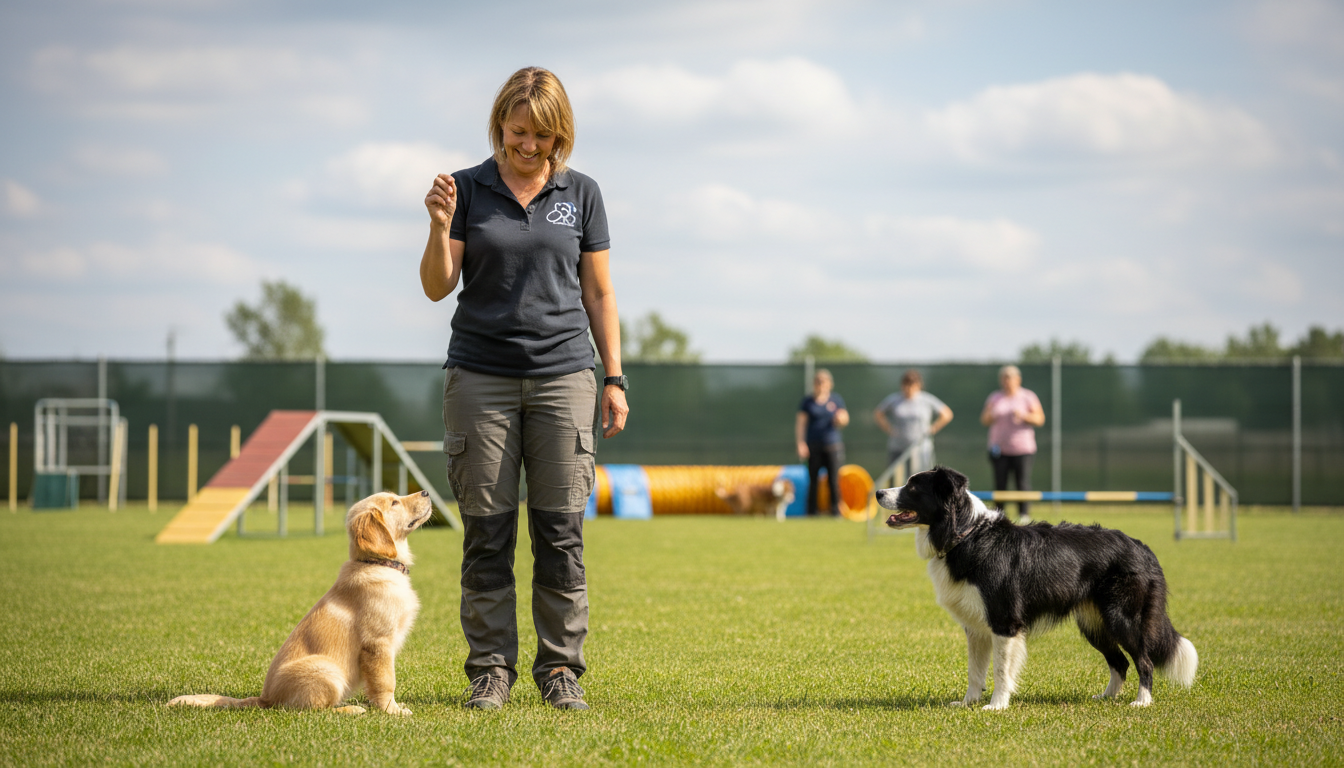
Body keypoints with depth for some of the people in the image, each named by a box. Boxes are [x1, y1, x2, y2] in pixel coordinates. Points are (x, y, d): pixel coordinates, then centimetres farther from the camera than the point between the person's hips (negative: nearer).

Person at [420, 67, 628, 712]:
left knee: (561, 530, -2)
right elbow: (438, 287, 1)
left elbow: (599, 294, 11)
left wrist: (615, 378, 5)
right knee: (487, 531, -1)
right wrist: (440, 228, -16)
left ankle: (560, 668, 6)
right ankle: (491, 669, 5)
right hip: (480, 376, 0)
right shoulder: (467, 190, 5)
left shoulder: (581, 194, 8)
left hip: (562, 375, 1)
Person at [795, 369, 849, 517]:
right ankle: (811, 512, 5)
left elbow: (843, 421, 10)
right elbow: (801, 423, 4)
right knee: (813, 480, 0)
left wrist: (841, 419, -14)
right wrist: (800, 443, -5)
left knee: (834, 480, -4)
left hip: (833, 445, 1)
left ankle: (836, 510, 3)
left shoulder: (836, 400, 9)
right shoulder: (807, 401, 6)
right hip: (813, 447, -1)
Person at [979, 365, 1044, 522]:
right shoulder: (994, 397, 12)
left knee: (1023, 484, -9)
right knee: (999, 484, -2)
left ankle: (1024, 515, -5)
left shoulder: (1028, 397, 4)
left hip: (1023, 448, -2)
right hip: (999, 449, 2)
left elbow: (1040, 419, 0)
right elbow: (985, 421, 11)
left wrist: (1024, 416, -17)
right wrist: (989, 414, -12)